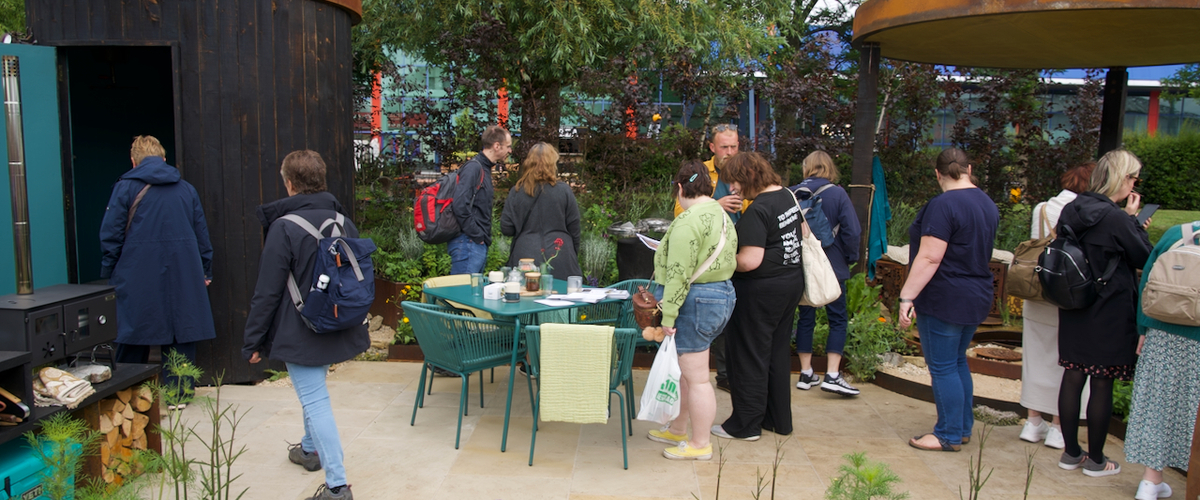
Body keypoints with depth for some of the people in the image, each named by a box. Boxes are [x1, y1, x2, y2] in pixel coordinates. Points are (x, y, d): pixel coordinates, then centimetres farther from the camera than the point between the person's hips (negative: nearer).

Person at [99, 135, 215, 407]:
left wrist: (108, 273, 6)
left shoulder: (125, 188, -1)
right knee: (180, 328, 7)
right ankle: (179, 392, 10)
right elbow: (201, 234, 13)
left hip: (138, 274, -2)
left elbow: (110, 235, -3)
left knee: (134, 333, 8)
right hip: (182, 273, 2)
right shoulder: (186, 188, 9)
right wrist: (205, 271, 20)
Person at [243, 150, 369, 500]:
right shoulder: (344, 223, 5)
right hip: (338, 328, 7)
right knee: (314, 392, 27)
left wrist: (254, 341, -5)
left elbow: (267, 292, -14)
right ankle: (310, 449, 46)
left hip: (301, 333, -7)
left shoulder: (284, 228, -15)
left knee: (315, 402, -5)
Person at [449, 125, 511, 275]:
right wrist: (477, 236, -17)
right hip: (468, 244, -10)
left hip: (479, 244, 10)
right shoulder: (473, 167, -12)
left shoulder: (485, 169, 18)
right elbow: (460, 206, -23)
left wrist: (485, 238, 11)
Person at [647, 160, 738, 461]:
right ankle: (677, 430, 34)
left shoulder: (689, 220, -18)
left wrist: (668, 314, -19)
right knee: (684, 372, 21)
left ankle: (700, 445, 14)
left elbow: (679, 273, -22)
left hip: (695, 301, -10)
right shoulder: (722, 216, 13)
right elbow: (730, 261, 17)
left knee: (696, 377, 2)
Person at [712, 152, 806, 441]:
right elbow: (804, 233, 21)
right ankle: (779, 419, 28)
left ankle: (746, 425, 13)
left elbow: (749, 261, -27)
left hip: (761, 290, -9)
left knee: (750, 355, 3)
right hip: (792, 281, 9)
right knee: (779, 352, 17)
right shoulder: (789, 196, 6)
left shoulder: (757, 210, -21)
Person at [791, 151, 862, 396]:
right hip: (832, 266, -3)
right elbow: (852, 231, -12)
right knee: (838, 319, 6)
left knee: (805, 318, 12)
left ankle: (806, 373, 17)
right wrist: (850, 258, 4)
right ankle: (832, 375, -1)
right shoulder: (837, 193, -9)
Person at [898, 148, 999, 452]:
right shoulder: (987, 204, 10)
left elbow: (929, 258, -24)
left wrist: (907, 297, -21)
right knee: (958, 362, 19)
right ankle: (964, 428, 27)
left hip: (944, 299, -9)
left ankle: (949, 435, 8)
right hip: (976, 298, 9)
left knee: (943, 367, 1)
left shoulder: (944, 205, -18)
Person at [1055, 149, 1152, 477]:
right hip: (1110, 314, -6)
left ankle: (1071, 453, 22)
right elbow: (1145, 258, -7)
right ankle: (1095, 460, 16)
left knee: (1073, 378, 11)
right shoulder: (1116, 218, -18)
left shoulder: (1071, 210, 3)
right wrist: (1134, 219, -1)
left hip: (1073, 310, 7)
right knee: (1102, 384, 4)